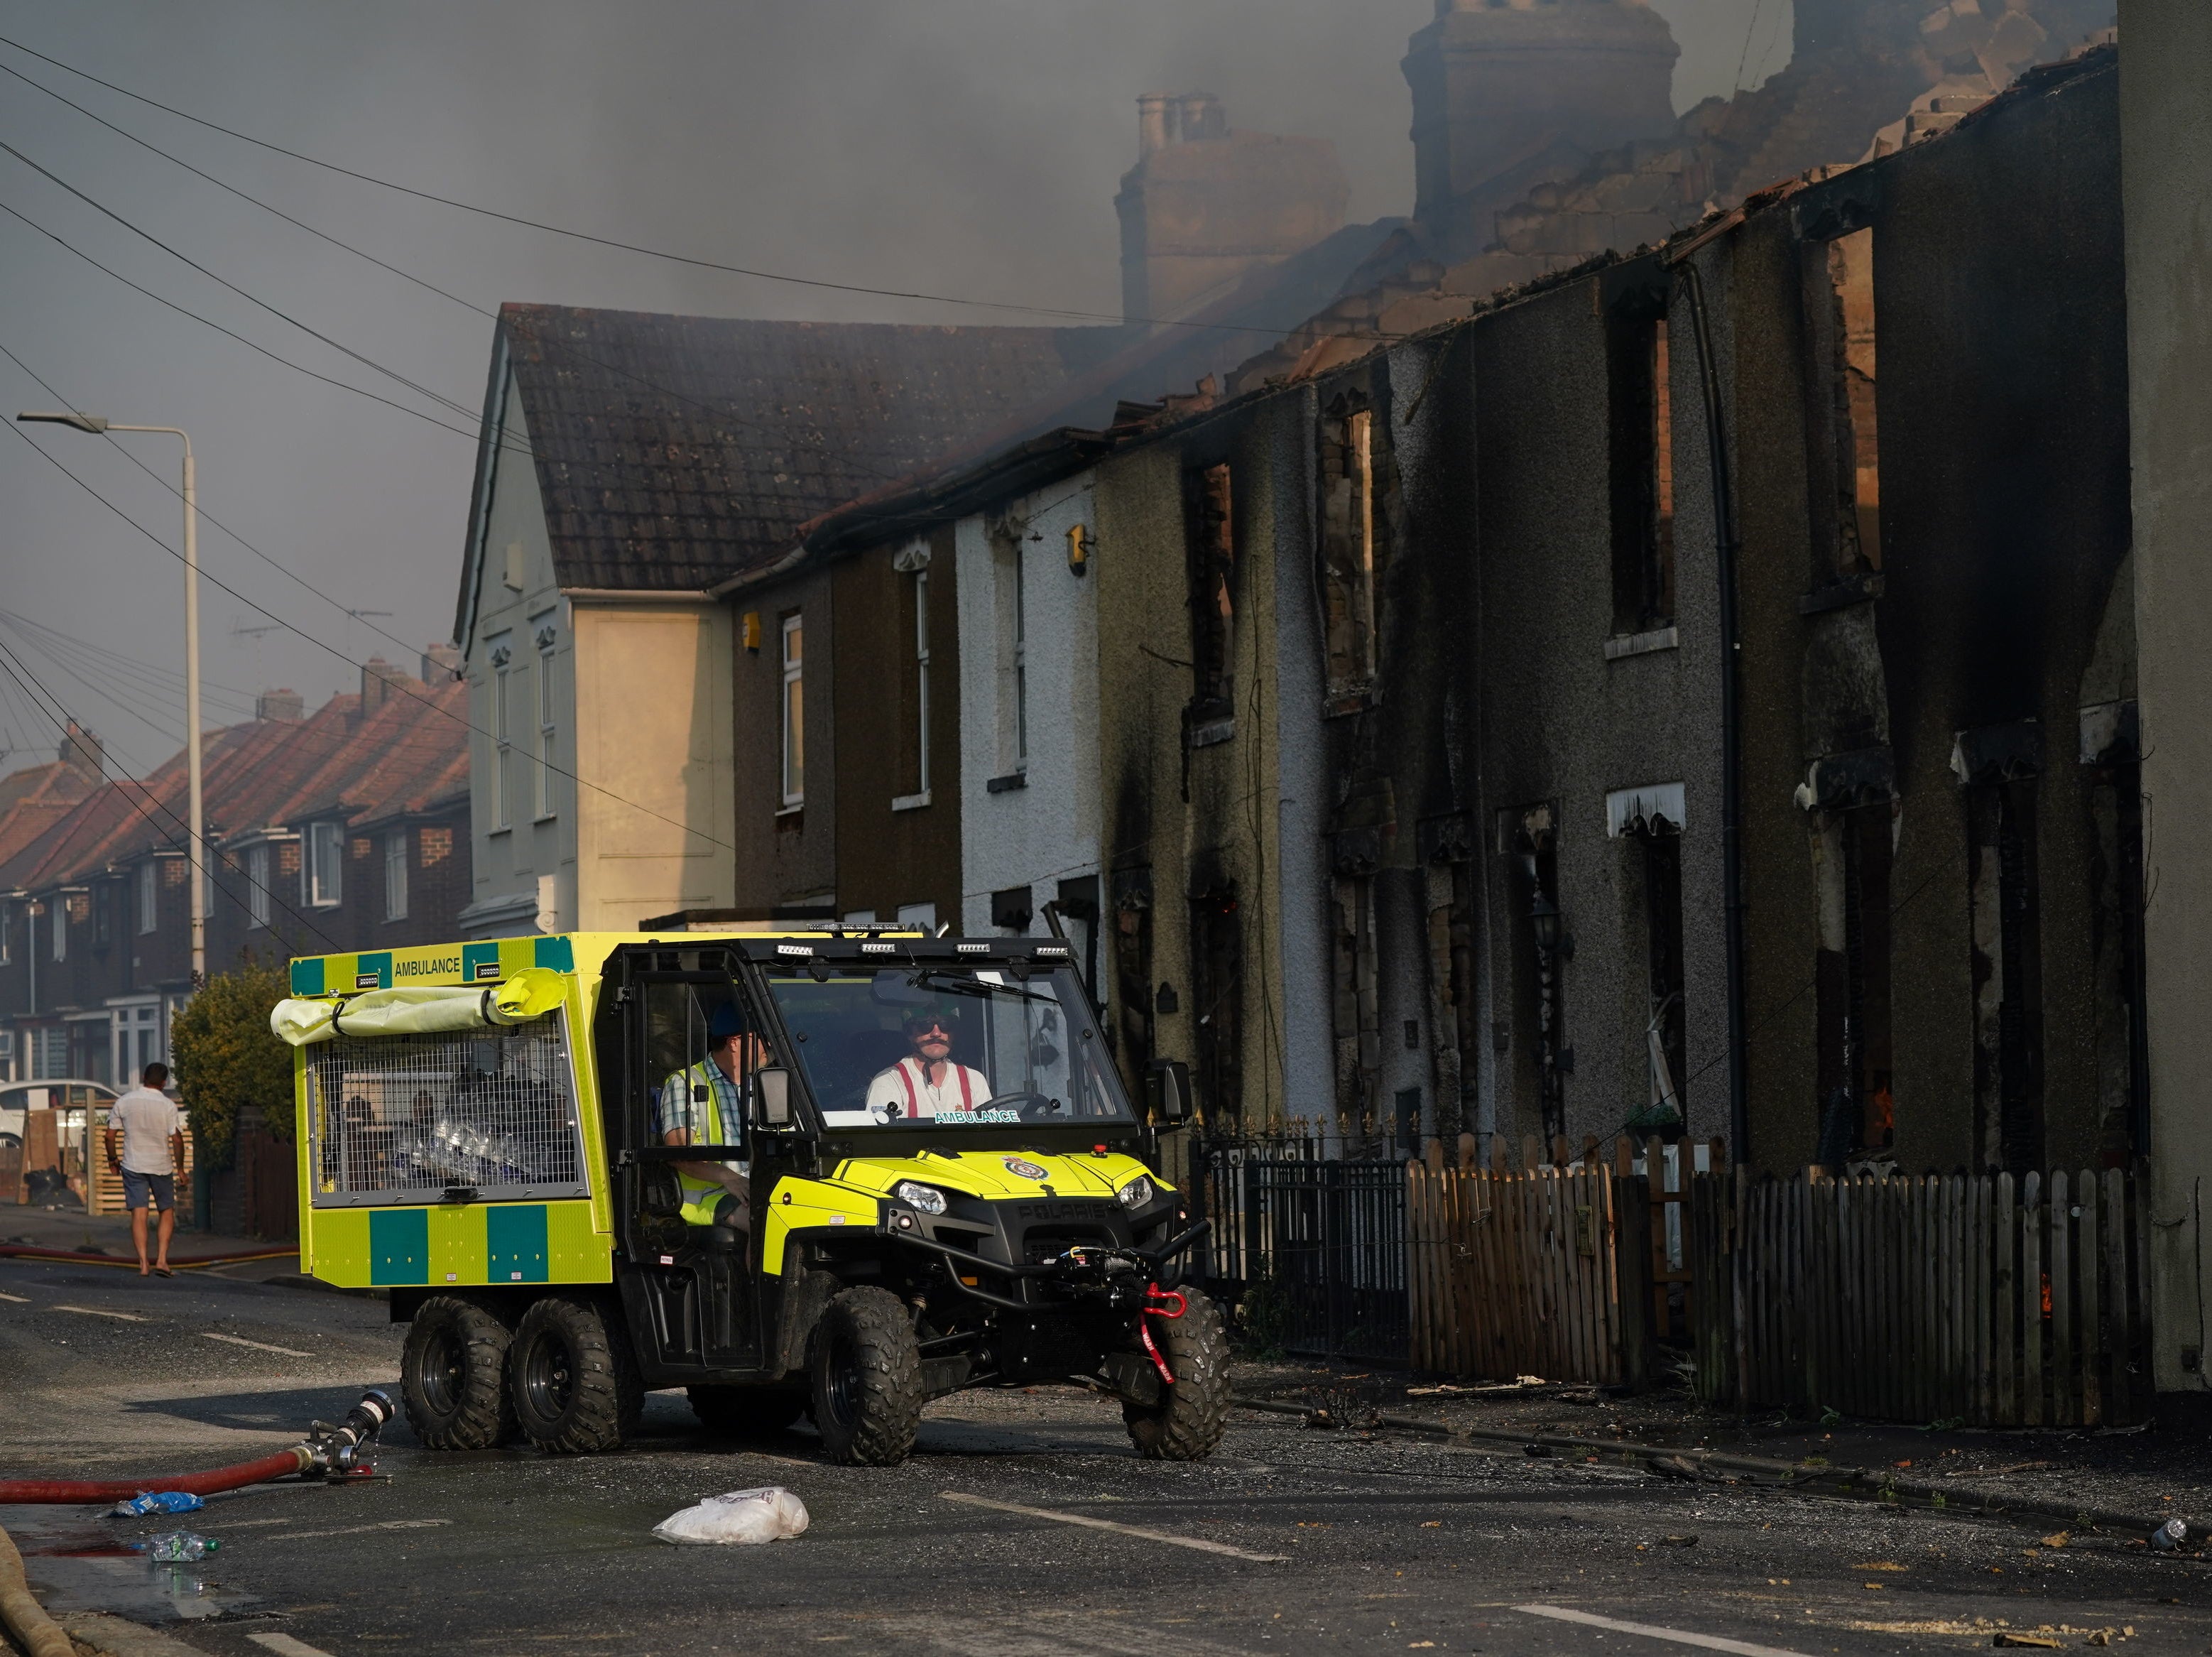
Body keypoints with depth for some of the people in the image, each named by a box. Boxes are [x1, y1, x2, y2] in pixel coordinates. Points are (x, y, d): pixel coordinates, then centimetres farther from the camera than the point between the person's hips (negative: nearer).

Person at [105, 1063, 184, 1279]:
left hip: (133, 1165, 1)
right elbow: (177, 1139, -10)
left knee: (139, 1214, 1)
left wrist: (112, 1159, 16)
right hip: (161, 1166, -1)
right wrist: (180, 1167, 1)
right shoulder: (168, 1105, -8)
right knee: (167, 1213, 11)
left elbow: (110, 1135, 1)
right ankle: (161, 1260, -1)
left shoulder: (123, 1102, -1)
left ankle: (143, 1264, -6)